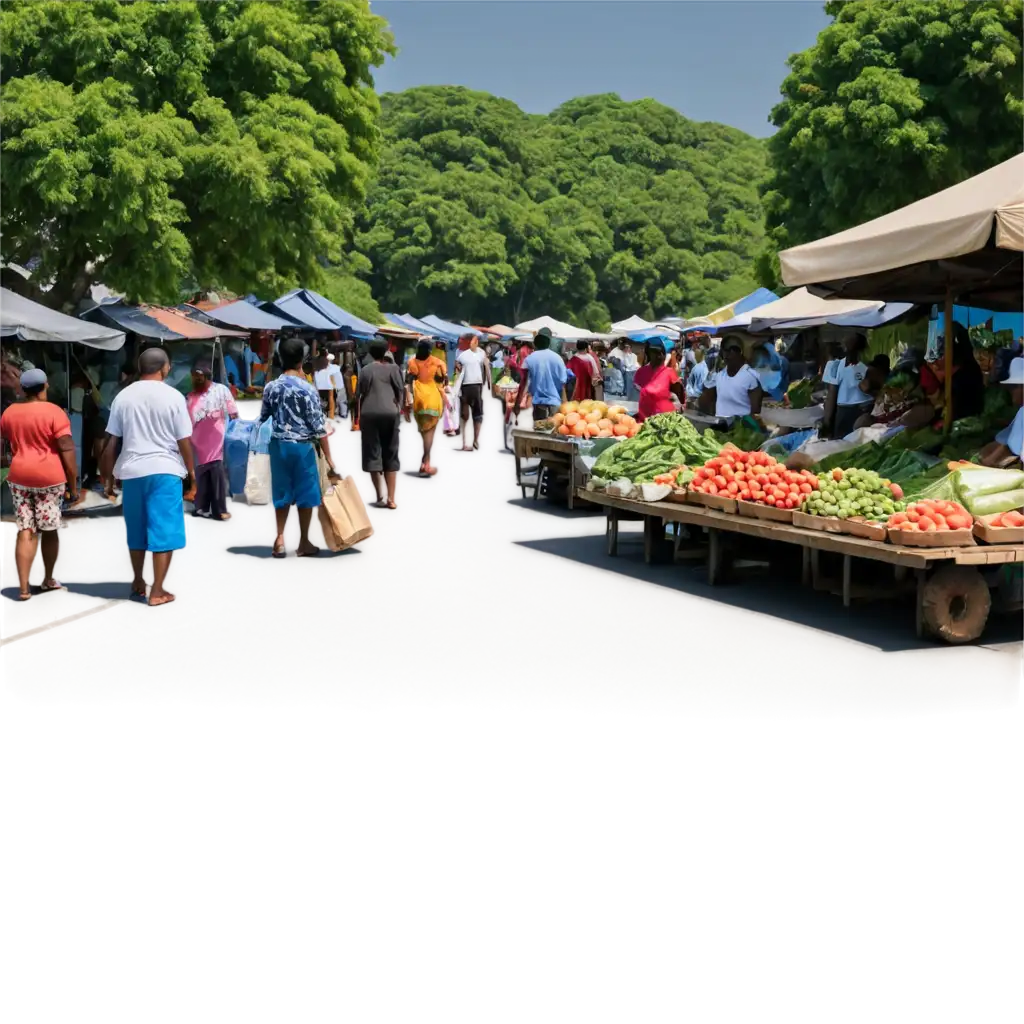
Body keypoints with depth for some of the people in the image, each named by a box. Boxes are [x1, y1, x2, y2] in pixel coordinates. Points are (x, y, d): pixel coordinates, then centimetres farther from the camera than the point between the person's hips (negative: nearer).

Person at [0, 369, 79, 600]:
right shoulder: (54, 412, -9)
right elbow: (67, 450, -12)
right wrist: (73, 485, -8)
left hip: (19, 476, 4)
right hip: (49, 477, -3)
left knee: (25, 532, 3)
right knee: (49, 530, 12)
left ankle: (23, 588, -4)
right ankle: (48, 580, 26)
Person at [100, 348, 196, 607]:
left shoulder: (123, 396, 5)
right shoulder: (173, 396, -4)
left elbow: (110, 443, 6)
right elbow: (184, 442, -5)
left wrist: (109, 477, 14)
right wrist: (192, 476, 4)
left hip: (131, 471, 4)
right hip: (164, 471, -4)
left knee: (137, 532, 16)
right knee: (164, 531, 0)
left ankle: (138, 585, 29)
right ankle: (157, 592, -2)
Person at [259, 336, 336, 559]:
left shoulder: (271, 387, -2)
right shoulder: (307, 389, -14)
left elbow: (263, 416, 10)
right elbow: (318, 426, -13)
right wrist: (328, 456, -8)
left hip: (279, 444, 4)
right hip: (302, 446, -4)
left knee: (282, 491, 13)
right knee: (305, 493, 6)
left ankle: (280, 538, 12)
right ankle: (303, 543, 13)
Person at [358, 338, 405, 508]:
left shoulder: (365, 371, 9)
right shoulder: (393, 368, 5)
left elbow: (361, 394, 8)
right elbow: (401, 390, 0)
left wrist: (360, 415, 16)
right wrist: (398, 408, 11)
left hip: (369, 414, 0)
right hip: (390, 413, 0)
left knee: (373, 455, 5)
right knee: (391, 456, 7)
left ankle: (381, 496, 0)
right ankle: (392, 498, 2)